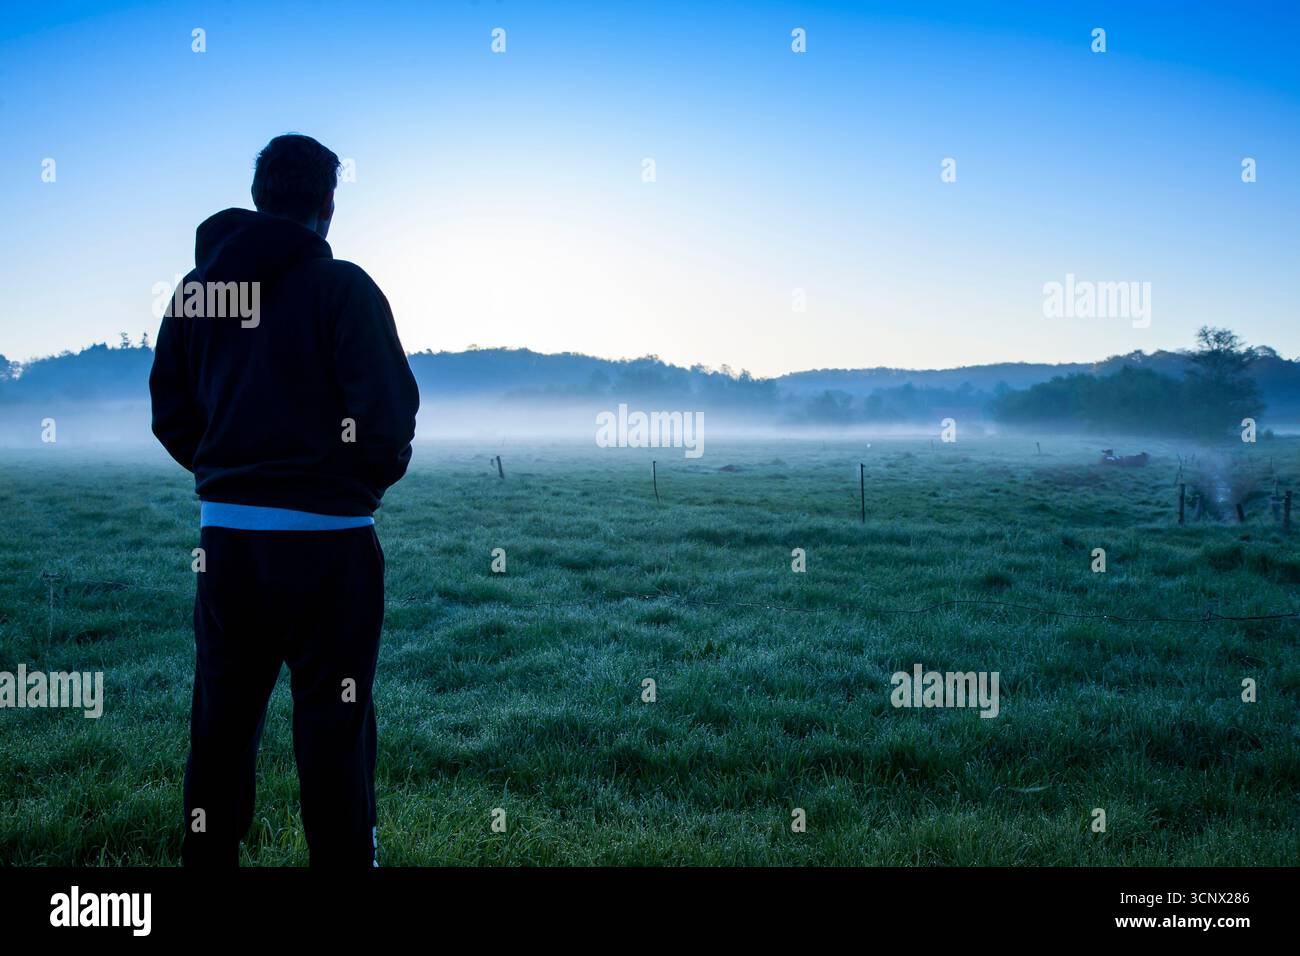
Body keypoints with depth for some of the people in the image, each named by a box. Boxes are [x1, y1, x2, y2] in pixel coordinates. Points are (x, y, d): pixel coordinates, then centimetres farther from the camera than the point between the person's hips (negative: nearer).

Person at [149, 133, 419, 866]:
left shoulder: (195, 288, 8)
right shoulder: (340, 286, -9)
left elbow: (170, 413, 10)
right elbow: (387, 413, -14)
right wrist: (374, 480, 4)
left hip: (225, 530, 5)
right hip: (324, 534, -5)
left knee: (222, 719, 14)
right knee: (333, 724, 2)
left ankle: (209, 855, 23)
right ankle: (344, 856, 8)